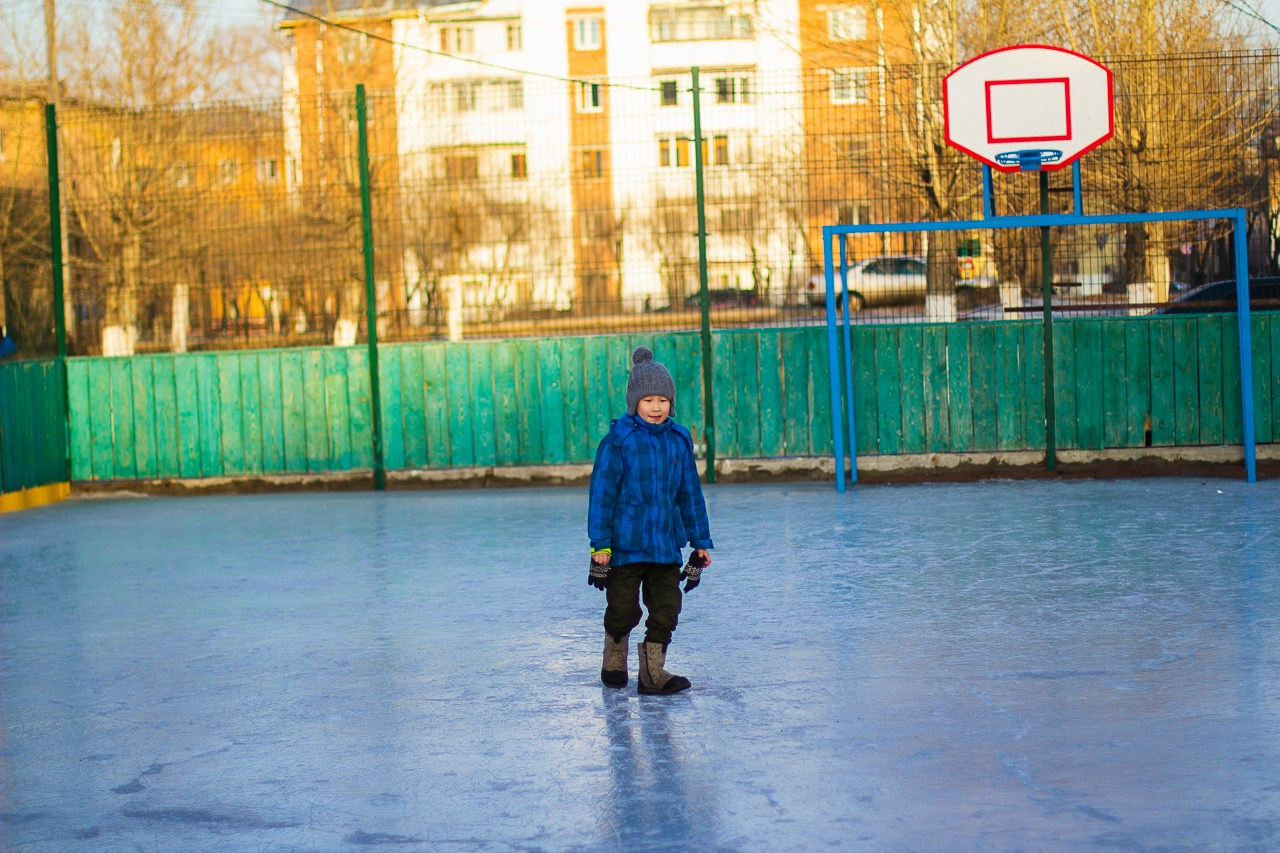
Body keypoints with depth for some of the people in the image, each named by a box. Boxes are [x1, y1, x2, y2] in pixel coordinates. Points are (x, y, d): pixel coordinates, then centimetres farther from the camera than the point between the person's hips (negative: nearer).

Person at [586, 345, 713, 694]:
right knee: (623, 610, 6)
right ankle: (614, 665, 29)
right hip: (625, 544, -4)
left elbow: (690, 494, 14)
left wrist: (701, 541, 14)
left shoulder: (678, 441, 6)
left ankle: (653, 672, 10)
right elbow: (602, 493, -8)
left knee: (666, 610, 2)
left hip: (667, 545, 4)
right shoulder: (618, 441, -9)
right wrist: (600, 544, -11)